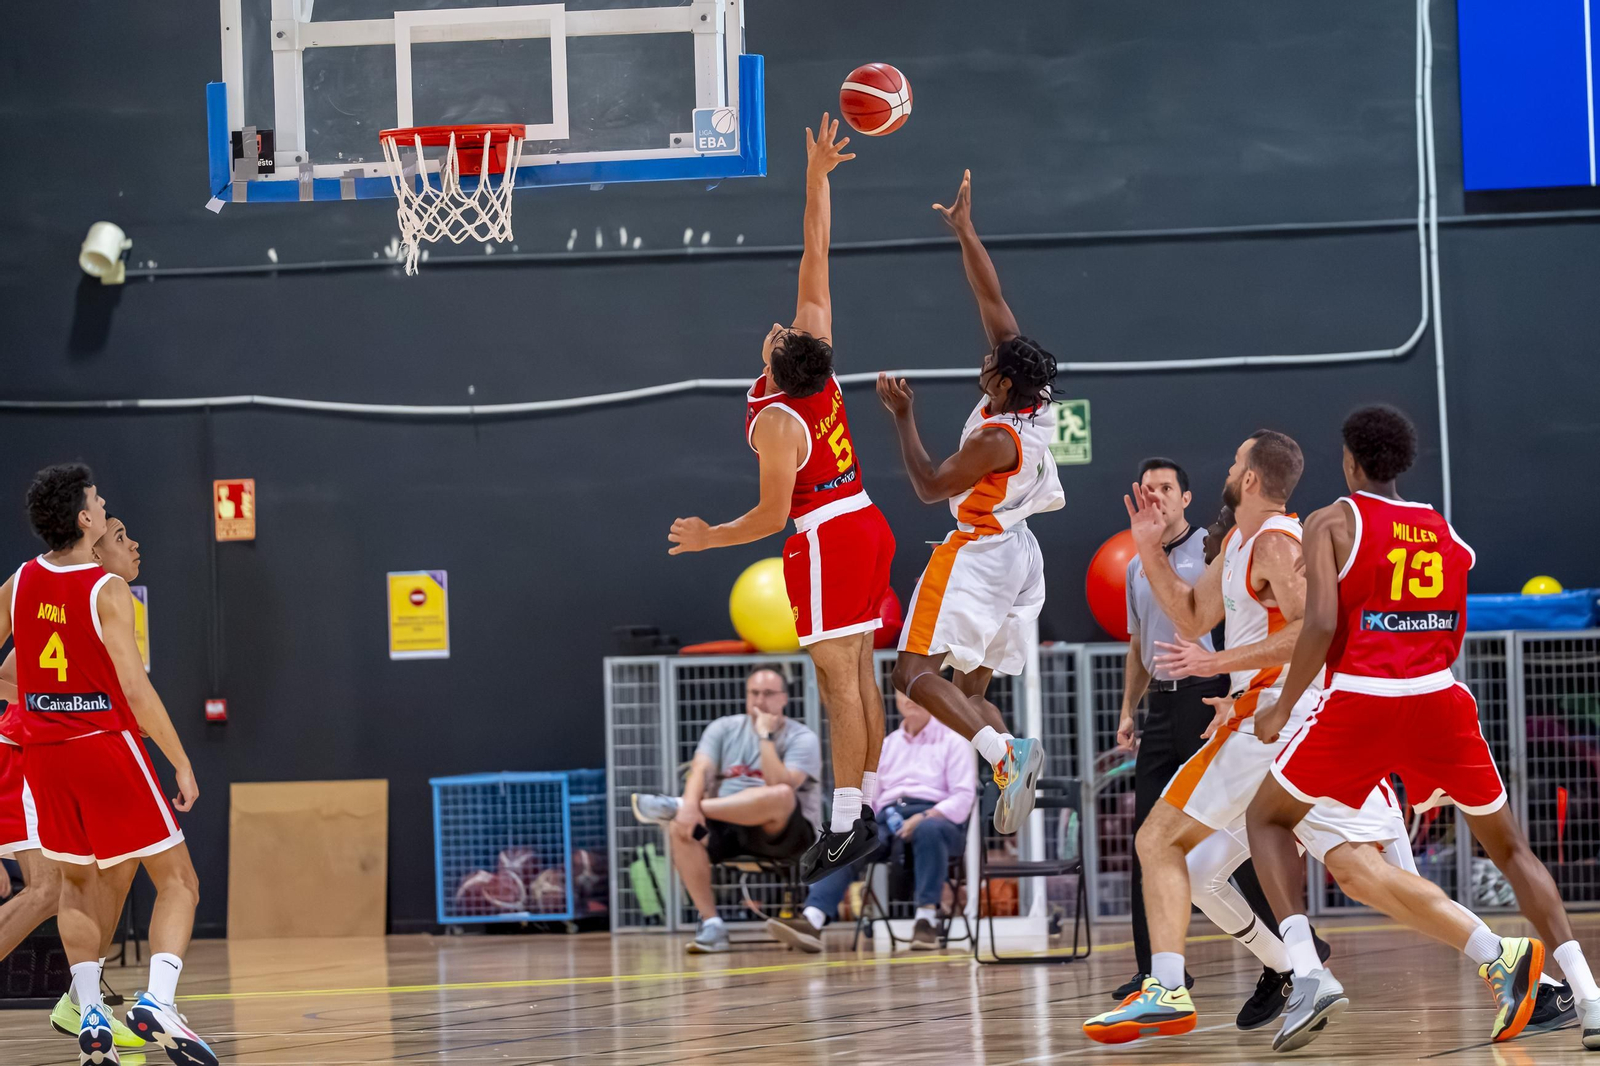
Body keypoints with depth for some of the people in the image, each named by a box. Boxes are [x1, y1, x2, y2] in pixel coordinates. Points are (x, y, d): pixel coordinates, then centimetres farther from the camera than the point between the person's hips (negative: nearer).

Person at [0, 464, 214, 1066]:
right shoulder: (107, 591, -14)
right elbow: (135, 688, -17)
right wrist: (181, 764, -11)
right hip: (108, 744, -5)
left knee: (78, 883, 21)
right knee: (177, 882, 2)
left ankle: (90, 1016, 8)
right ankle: (157, 1000, -19)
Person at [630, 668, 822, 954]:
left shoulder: (802, 739, -3)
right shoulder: (724, 729, 9)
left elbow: (779, 785, -20)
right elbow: (701, 770, -7)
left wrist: (766, 737, -20)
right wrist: (690, 806, -26)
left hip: (780, 833, -3)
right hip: (727, 827, 3)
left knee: (781, 796, -38)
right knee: (680, 828, -28)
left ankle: (672, 806, -31)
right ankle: (710, 923, -25)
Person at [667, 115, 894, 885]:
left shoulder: (776, 422, -19)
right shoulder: (820, 365, -2)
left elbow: (772, 516, -17)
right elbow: (815, 261, 3)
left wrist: (710, 538, -2)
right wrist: (816, 179, 6)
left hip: (828, 544, -8)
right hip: (866, 527, 8)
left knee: (838, 681, -9)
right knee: (860, 677, 10)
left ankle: (844, 826, -12)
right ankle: (865, 809, 13)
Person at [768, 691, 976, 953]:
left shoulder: (953, 742, 12)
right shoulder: (886, 744, 26)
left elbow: (963, 796, -1)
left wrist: (924, 817, -17)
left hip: (934, 817, -3)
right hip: (888, 818, 3)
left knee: (929, 831, -41)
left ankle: (927, 920, -40)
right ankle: (812, 921, -48)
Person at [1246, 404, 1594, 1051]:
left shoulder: (1333, 523, 3)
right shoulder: (1449, 535, 18)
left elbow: (1322, 624, -9)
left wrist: (1282, 709, 0)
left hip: (1361, 701, -3)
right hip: (1440, 699, 4)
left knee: (1268, 819, 17)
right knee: (1508, 847, 16)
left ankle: (1306, 973, -4)